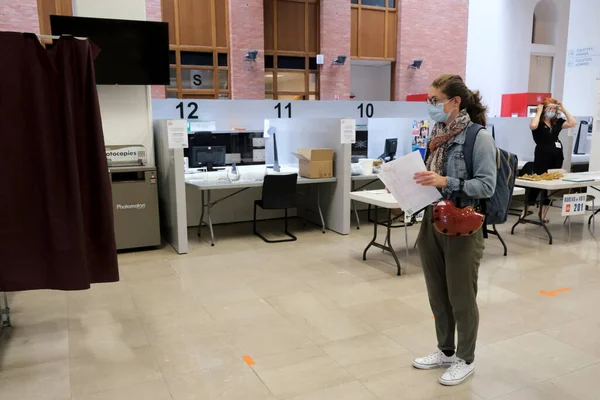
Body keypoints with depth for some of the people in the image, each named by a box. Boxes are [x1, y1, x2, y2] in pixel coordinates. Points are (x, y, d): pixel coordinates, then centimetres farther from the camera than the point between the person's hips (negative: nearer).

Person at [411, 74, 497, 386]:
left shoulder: (479, 138, -13)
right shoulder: (437, 135, 6)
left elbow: (487, 186, -17)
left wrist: (446, 182, -27)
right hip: (432, 223, 7)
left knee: (461, 297, 9)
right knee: (437, 294, 17)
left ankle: (466, 360, 29)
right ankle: (445, 351, 37)